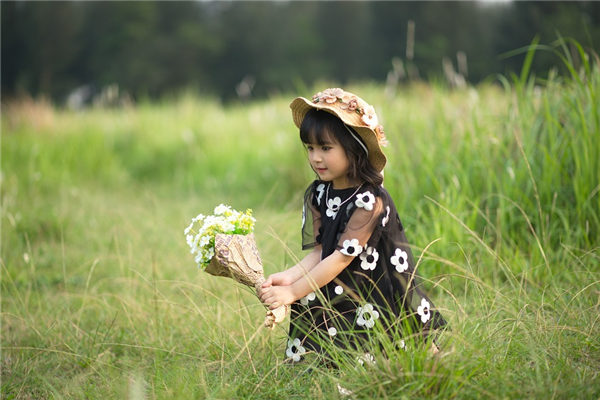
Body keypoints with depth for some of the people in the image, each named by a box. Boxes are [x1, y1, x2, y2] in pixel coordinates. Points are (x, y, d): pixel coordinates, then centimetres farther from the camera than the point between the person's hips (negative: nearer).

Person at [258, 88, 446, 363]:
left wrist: (292, 292, -22)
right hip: (337, 293, 6)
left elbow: (341, 258, -20)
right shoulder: (317, 195, 3)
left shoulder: (371, 200, -19)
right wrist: (289, 276, -20)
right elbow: (320, 251, -1)